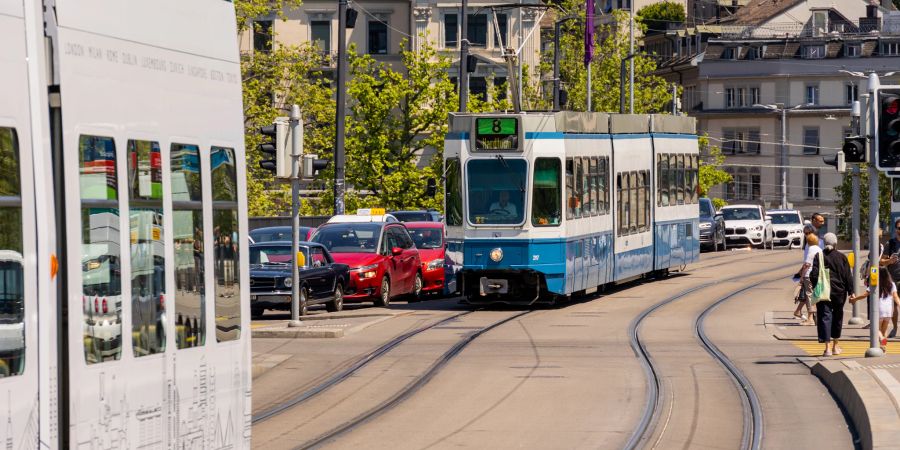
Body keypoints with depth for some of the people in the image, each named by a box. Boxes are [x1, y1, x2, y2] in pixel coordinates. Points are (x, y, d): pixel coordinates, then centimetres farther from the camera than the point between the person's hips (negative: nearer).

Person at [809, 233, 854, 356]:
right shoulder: (841, 257, 0)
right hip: (839, 291, 2)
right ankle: (835, 346, 26)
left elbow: (814, 274, -6)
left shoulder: (819, 256, -3)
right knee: (837, 317, 17)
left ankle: (827, 347, -15)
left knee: (825, 317, -3)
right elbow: (848, 276, 0)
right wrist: (851, 291, 4)